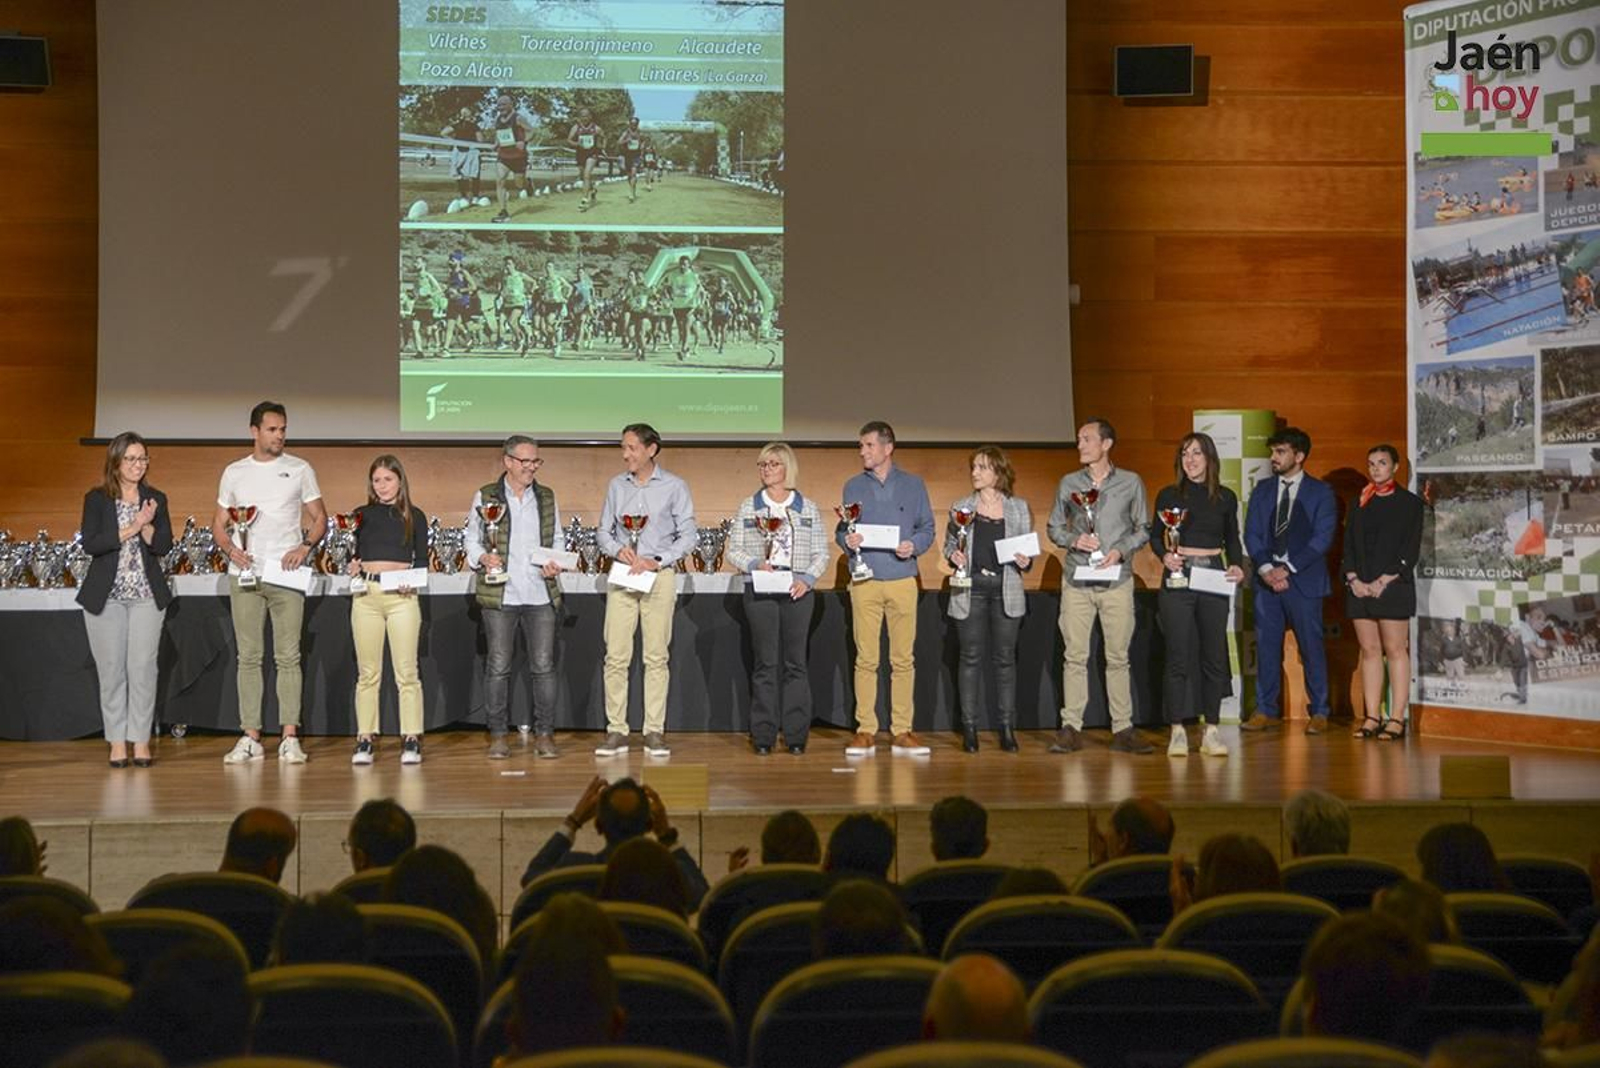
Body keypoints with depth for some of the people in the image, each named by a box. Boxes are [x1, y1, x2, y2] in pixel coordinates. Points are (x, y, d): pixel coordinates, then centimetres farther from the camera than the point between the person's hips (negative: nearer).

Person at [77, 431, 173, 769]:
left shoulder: (155, 499, 8)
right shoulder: (96, 499, 1)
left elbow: (164, 545, 2)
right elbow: (90, 544, -10)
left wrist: (146, 526, -15)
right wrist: (131, 529, -14)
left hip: (146, 595, 1)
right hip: (106, 597, -1)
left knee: (143, 667, -3)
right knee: (111, 669, 1)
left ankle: (141, 740, 3)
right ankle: (117, 742, 8)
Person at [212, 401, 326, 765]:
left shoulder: (299, 469, 7)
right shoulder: (234, 472, 10)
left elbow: (319, 518, 7)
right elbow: (219, 523, 13)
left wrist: (305, 546, -11)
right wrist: (232, 550, -7)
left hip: (285, 572, -1)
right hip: (245, 573, 1)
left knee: (288, 656, -4)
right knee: (249, 657, 2)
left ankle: (290, 738, -3)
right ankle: (250, 737, 5)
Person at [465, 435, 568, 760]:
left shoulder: (547, 497, 12)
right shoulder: (485, 497, 4)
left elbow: (557, 539, 18)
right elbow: (472, 540, 7)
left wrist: (554, 563, -1)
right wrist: (484, 558, -13)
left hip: (541, 594, 2)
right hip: (499, 594, -2)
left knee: (543, 665, 1)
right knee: (497, 666, 1)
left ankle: (544, 735, 9)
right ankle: (498, 736, 9)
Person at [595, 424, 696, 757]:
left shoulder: (674, 486, 1)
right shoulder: (616, 486, 10)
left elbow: (688, 537, -1)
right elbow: (604, 532, 13)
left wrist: (657, 561, -12)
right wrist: (618, 550, -8)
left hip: (659, 576, -2)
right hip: (622, 576, 3)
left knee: (656, 657, 0)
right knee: (616, 656, -2)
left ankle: (654, 731, 5)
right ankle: (616, 731, 3)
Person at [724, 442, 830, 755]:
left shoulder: (808, 508, 8)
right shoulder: (748, 507, 8)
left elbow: (821, 554, 7)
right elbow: (732, 552, 6)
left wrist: (807, 579, -10)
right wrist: (755, 564, -12)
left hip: (798, 592, 0)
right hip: (760, 591, 0)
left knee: (795, 662, 1)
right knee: (765, 663, 0)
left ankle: (796, 734, 5)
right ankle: (763, 735, 4)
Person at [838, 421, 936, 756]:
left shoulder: (913, 485, 10)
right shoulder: (853, 487, 12)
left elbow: (927, 529, 9)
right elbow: (840, 531, 11)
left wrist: (914, 545, -11)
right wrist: (847, 540, -10)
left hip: (902, 580, 0)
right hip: (864, 582, 0)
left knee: (903, 659, 1)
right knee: (865, 659, -1)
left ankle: (902, 731, 6)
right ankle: (865, 731, 3)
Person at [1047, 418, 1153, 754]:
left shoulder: (1130, 483, 5)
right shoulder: (1068, 484, 9)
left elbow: (1143, 529, 7)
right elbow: (1053, 527, 13)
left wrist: (1121, 550, -10)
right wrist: (1074, 540, -7)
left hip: (1116, 579, -1)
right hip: (1076, 579, 1)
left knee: (1118, 657, 1)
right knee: (1075, 656, -1)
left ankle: (1123, 730, 4)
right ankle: (1071, 729, 2)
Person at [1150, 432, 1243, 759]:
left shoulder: (1225, 498, 8)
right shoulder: (1169, 495, 4)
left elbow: (1232, 539, 14)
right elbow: (1155, 535, 8)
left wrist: (1237, 566, -3)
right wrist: (1165, 555, -11)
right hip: (1178, 578, -2)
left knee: (1214, 655, 3)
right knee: (1178, 656, -3)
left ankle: (1212, 730, 9)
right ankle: (1178, 731, 1)